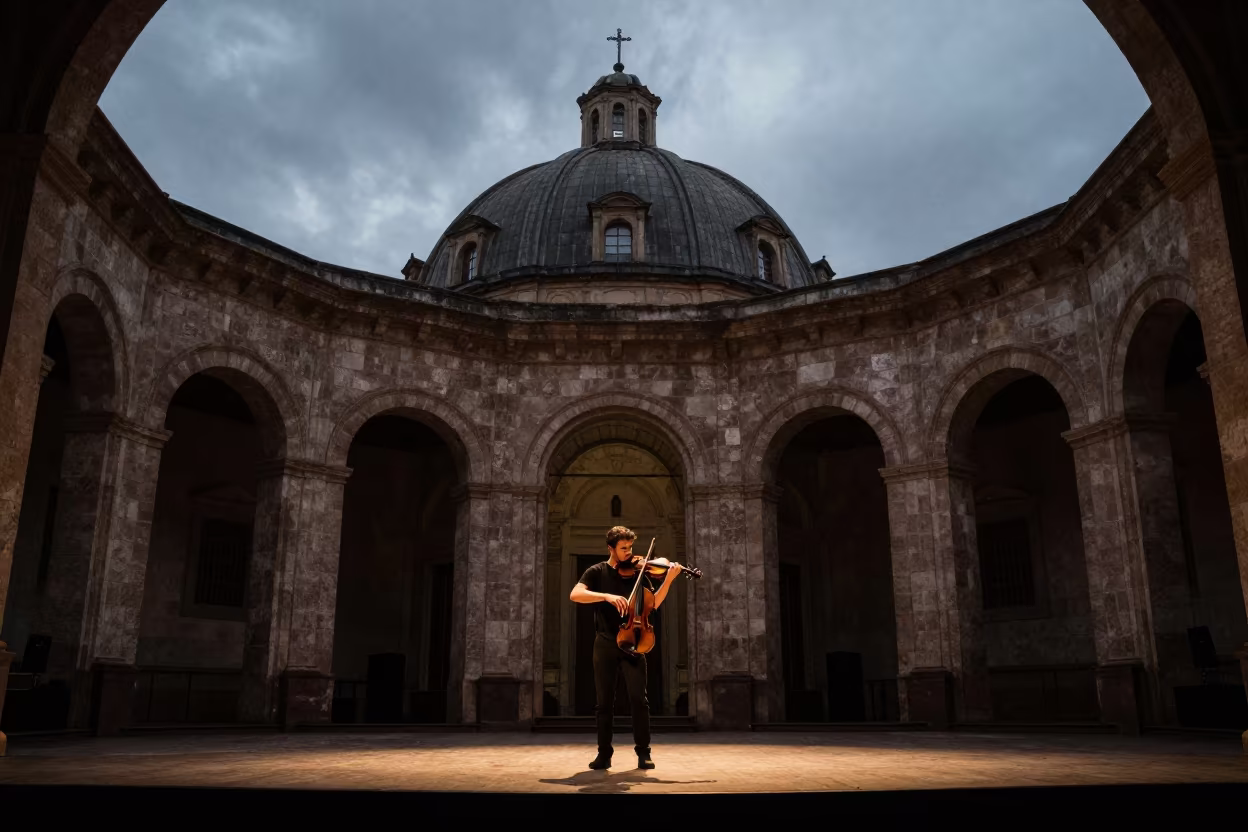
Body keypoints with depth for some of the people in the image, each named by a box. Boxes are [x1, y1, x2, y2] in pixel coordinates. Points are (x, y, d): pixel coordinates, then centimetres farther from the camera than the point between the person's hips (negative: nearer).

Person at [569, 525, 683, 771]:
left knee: (638, 699, -3)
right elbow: (575, 594, -15)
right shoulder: (597, 572, 2)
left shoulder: (637, 572, 7)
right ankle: (604, 753, 13)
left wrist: (669, 580, -16)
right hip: (605, 644, -1)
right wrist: (607, 596, -27)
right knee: (604, 701, 4)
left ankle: (643, 753, 4)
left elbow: (654, 603, -2)